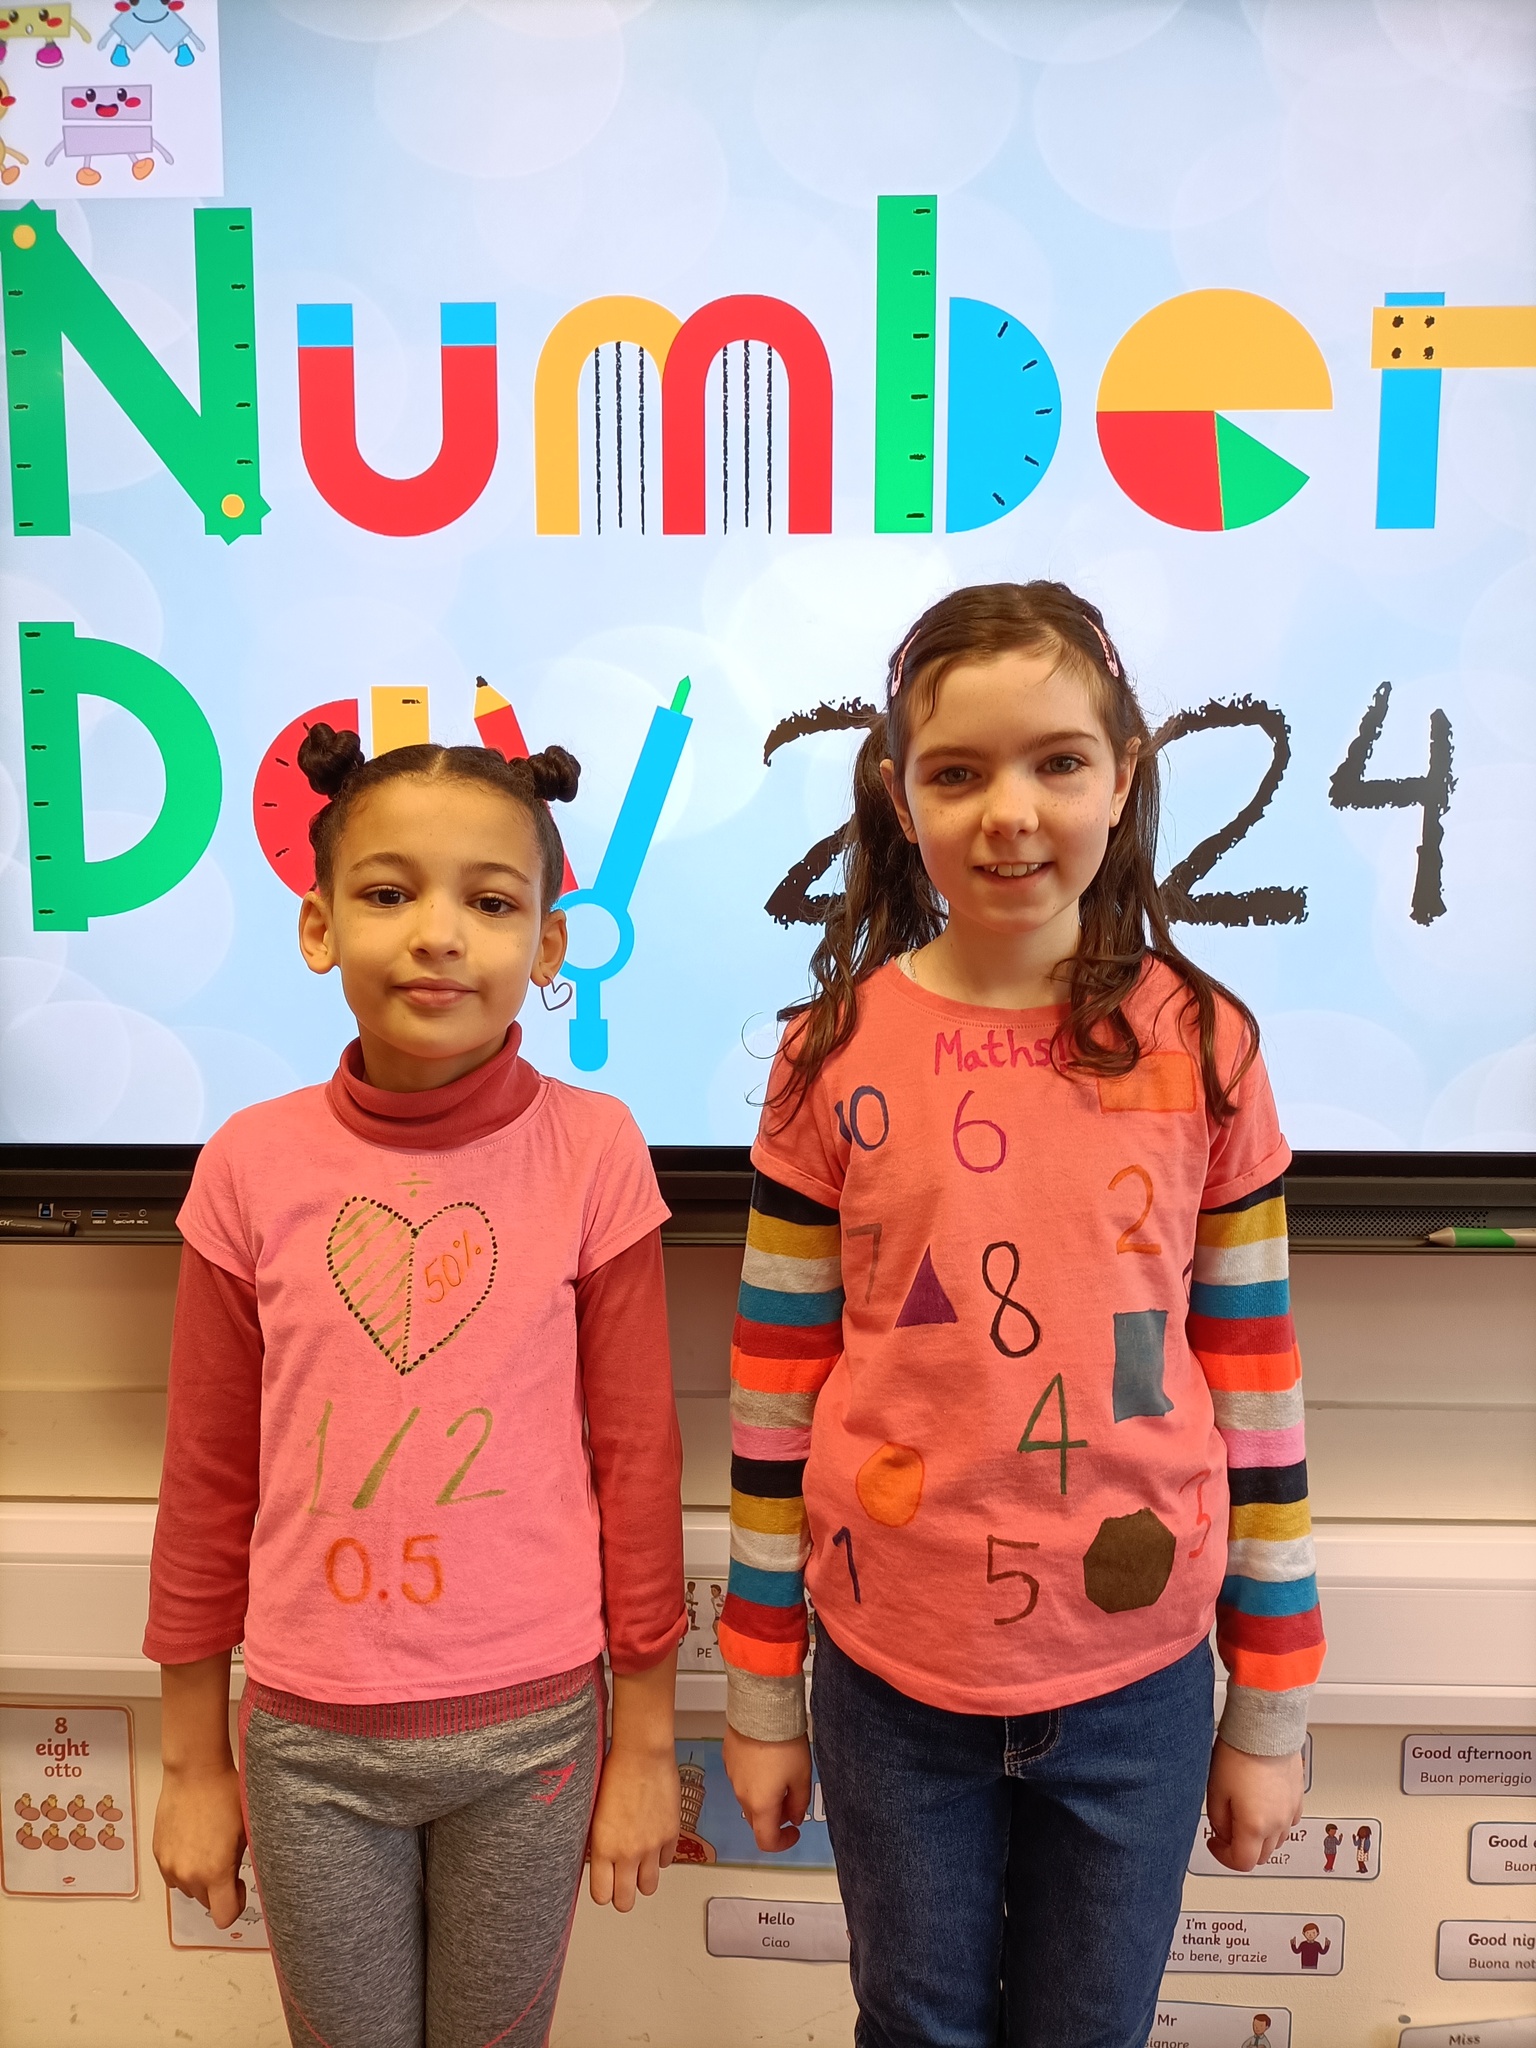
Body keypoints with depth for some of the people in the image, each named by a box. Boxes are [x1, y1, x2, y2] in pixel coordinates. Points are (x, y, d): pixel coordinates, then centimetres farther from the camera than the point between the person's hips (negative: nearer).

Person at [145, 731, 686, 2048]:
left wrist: (644, 1740, 0)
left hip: (530, 1725, -1)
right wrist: (194, 1762, 7)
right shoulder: (252, 1164, -9)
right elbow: (209, 1478, 0)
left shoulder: (592, 1151, -13)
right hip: (308, 1738, 1)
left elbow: (637, 1456, -6)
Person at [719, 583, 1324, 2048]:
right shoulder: (833, 1057, -8)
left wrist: (1271, 1707, 3)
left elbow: (1253, 1370, -1)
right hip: (892, 1678, 0)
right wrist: (761, 1692, 3)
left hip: (1137, 1680, 1)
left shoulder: (1200, 1044, -7)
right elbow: (776, 1379, -3)